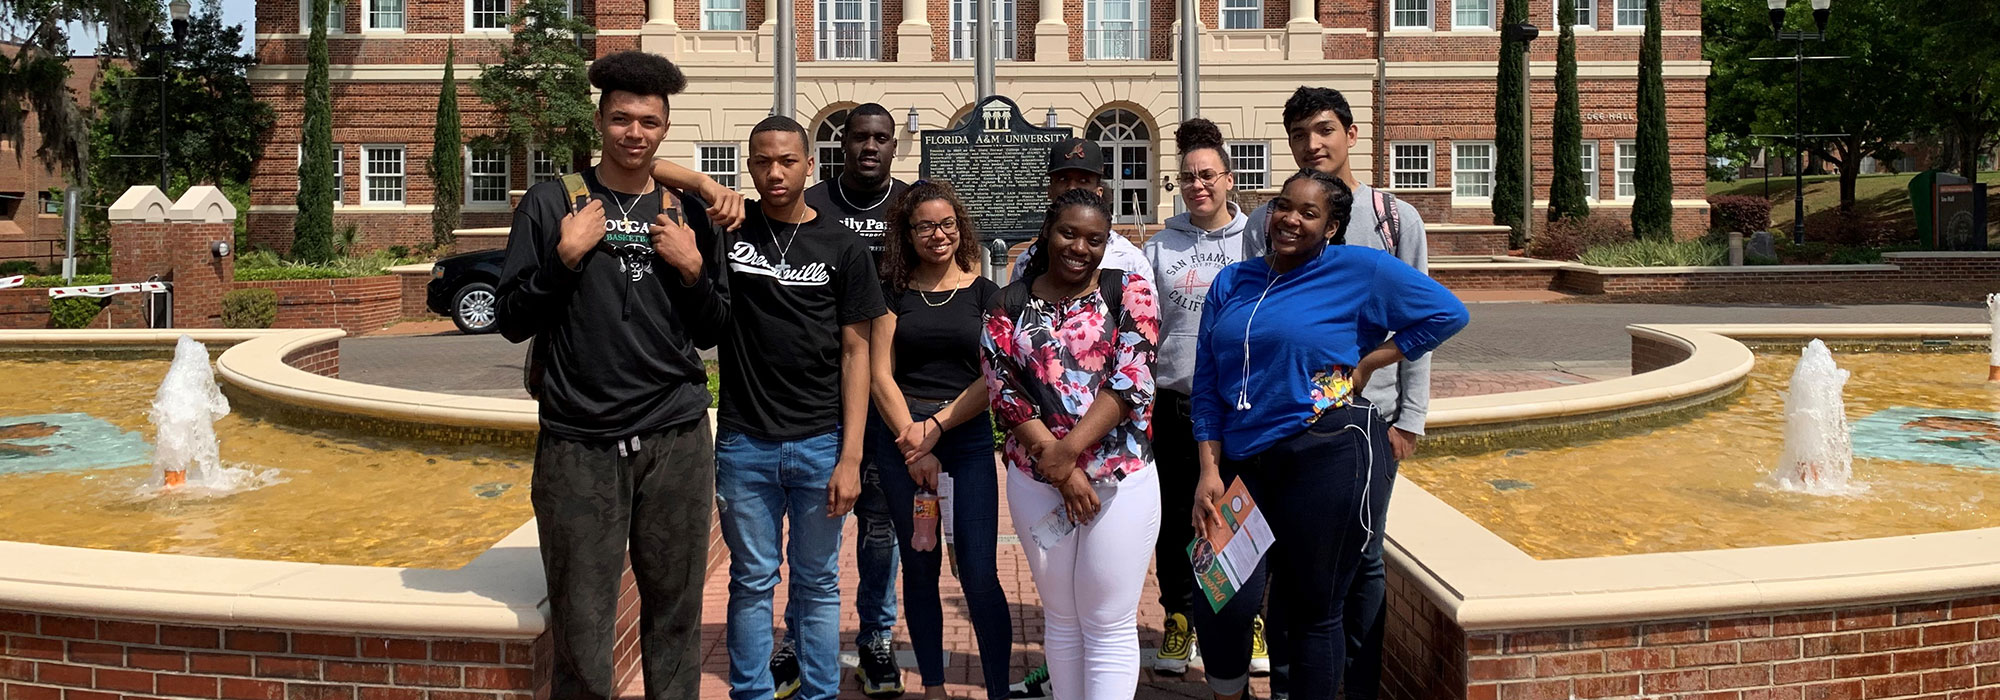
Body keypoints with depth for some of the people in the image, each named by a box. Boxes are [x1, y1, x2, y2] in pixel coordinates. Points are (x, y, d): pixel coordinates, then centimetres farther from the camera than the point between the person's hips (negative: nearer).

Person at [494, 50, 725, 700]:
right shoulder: (551, 202, 3)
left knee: (676, 617, 9)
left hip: (677, 441, 2)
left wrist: (693, 269, -5)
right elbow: (513, 322, 1)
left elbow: (710, 331, 12)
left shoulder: (687, 213, 10)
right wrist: (566, 256, -12)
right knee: (581, 629, 2)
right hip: (579, 444, -2)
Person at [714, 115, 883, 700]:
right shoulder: (729, 228, 3)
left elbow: (855, 352, 1)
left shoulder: (842, 249, 2)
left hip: (820, 443, 0)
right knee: (751, 583, 10)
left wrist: (850, 456, -6)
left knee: (818, 584, 10)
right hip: (744, 442, 0)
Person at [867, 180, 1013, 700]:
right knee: (919, 568, 7)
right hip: (900, 434, 1)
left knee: (979, 574, -6)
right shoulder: (893, 291, 7)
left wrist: (935, 428, -10)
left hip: (967, 436, -1)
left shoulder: (984, 294, 6)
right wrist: (912, 444, -8)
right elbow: (880, 374, 1)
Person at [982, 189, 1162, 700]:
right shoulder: (1009, 306, 4)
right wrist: (1062, 470, -11)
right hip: (1036, 482, 2)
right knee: (1061, 618, 14)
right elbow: (1003, 393, -3)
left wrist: (1068, 449, -18)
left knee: (1109, 627, 2)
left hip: (1122, 480, -2)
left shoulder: (1129, 292, 0)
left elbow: (1131, 381, -10)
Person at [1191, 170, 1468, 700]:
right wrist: (1209, 469, 1)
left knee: (1312, 611, 5)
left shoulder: (1358, 270, -1)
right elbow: (1207, 387, 10)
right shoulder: (1231, 284, 12)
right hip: (1248, 463, 5)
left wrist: (1366, 365, -3)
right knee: (1225, 601, 4)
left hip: (1331, 456, -4)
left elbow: (1447, 313, -2)